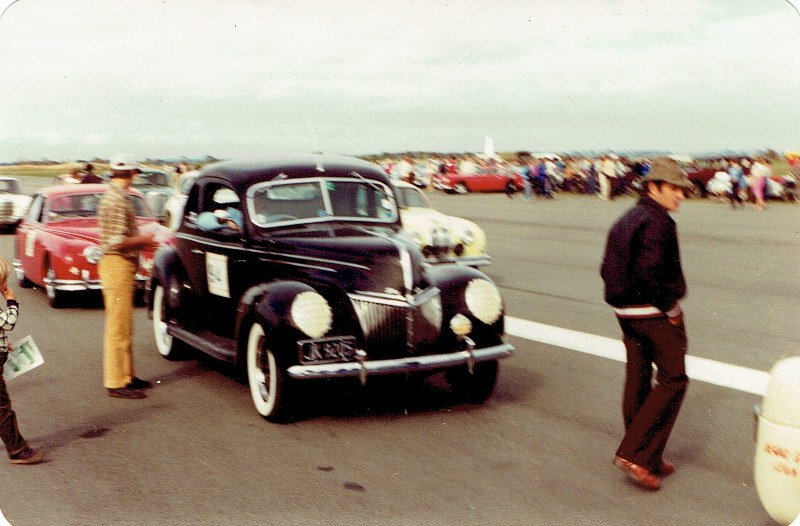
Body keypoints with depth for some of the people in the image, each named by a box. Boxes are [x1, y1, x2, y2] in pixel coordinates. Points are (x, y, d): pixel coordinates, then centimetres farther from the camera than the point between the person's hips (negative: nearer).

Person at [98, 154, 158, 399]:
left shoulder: (115, 196, 14)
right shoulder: (116, 199, -17)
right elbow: (117, 241, -23)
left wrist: (140, 241, 13)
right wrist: (143, 240, -10)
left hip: (121, 267, 10)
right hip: (117, 266, -10)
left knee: (123, 325, 16)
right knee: (118, 326, -5)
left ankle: (126, 375, 26)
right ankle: (116, 383, 1)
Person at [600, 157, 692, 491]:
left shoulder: (626, 220, 15)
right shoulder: (657, 222, -15)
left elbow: (608, 270, 16)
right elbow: (649, 271, -26)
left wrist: (626, 303, 15)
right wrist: (671, 307, -15)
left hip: (626, 312, 10)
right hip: (654, 314, -10)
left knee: (637, 382, 13)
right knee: (673, 380, -3)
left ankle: (647, 460, 24)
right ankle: (634, 453, -8)